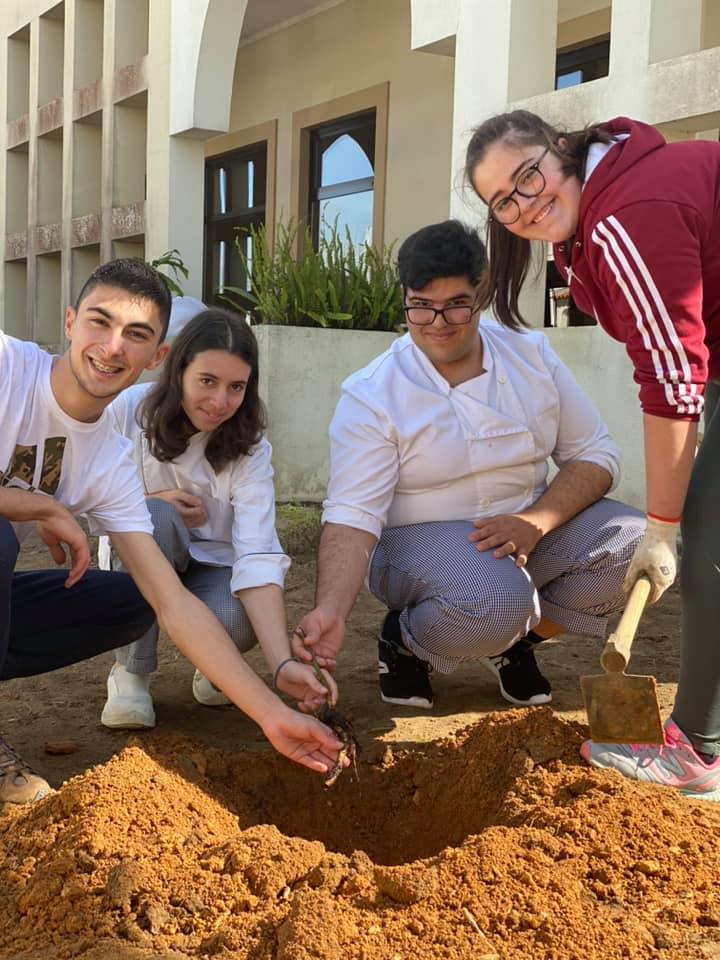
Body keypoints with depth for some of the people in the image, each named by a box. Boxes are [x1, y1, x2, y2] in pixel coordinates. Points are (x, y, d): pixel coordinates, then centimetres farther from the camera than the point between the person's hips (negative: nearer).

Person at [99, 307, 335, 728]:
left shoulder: (249, 451, -19)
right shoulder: (131, 409, -17)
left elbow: (257, 558, -31)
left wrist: (283, 663, -45)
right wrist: (148, 500, -24)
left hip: (212, 566, -1)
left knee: (236, 622, -35)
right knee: (154, 517, -34)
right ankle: (131, 671, -17)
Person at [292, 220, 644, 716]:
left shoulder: (532, 354, -3)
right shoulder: (370, 396, -15)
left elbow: (596, 454, -1)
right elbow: (353, 516, -21)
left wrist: (535, 521, -20)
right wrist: (330, 611, -39)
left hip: (525, 529, 5)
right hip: (419, 540, -5)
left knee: (636, 545, -19)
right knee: (492, 602, -37)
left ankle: (516, 642, 6)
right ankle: (403, 642, 0)